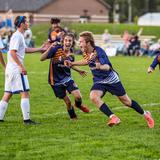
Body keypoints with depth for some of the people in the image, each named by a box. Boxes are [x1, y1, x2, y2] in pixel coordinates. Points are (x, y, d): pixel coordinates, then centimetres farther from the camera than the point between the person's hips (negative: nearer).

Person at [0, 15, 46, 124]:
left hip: (10, 69, 10)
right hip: (17, 69, -10)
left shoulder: (19, 36, 17)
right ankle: (26, 119, -10)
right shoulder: (17, 36, -13)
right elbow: (12, 52, -20)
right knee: (25, 93, -8)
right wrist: (21, 66, -22)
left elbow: (25, 49, 28)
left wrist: (40, 49, 30)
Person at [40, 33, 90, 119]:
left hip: (67, 78, 3)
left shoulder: (71, 53, -3)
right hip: (56, 81, -3)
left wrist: (79, 70, 16)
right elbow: (42, 58, -24)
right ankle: (73, 117, 32)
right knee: (67, 102, 4)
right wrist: (49, 49, -36)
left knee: (78, 96, -14)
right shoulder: (56, 49, -19)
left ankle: (79, 105, 23)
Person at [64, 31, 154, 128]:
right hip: (99, 81, 5)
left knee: (126, 101, 4)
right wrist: (72, 63, 11)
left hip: (111, 79, -5)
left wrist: (100, 67, -59)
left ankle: (145, 114, 29)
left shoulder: (99, 51, -25)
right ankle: (113, 118, -26)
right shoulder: (86, 53, -5)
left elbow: (107, 67, -37)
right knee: (93, 96, -26)